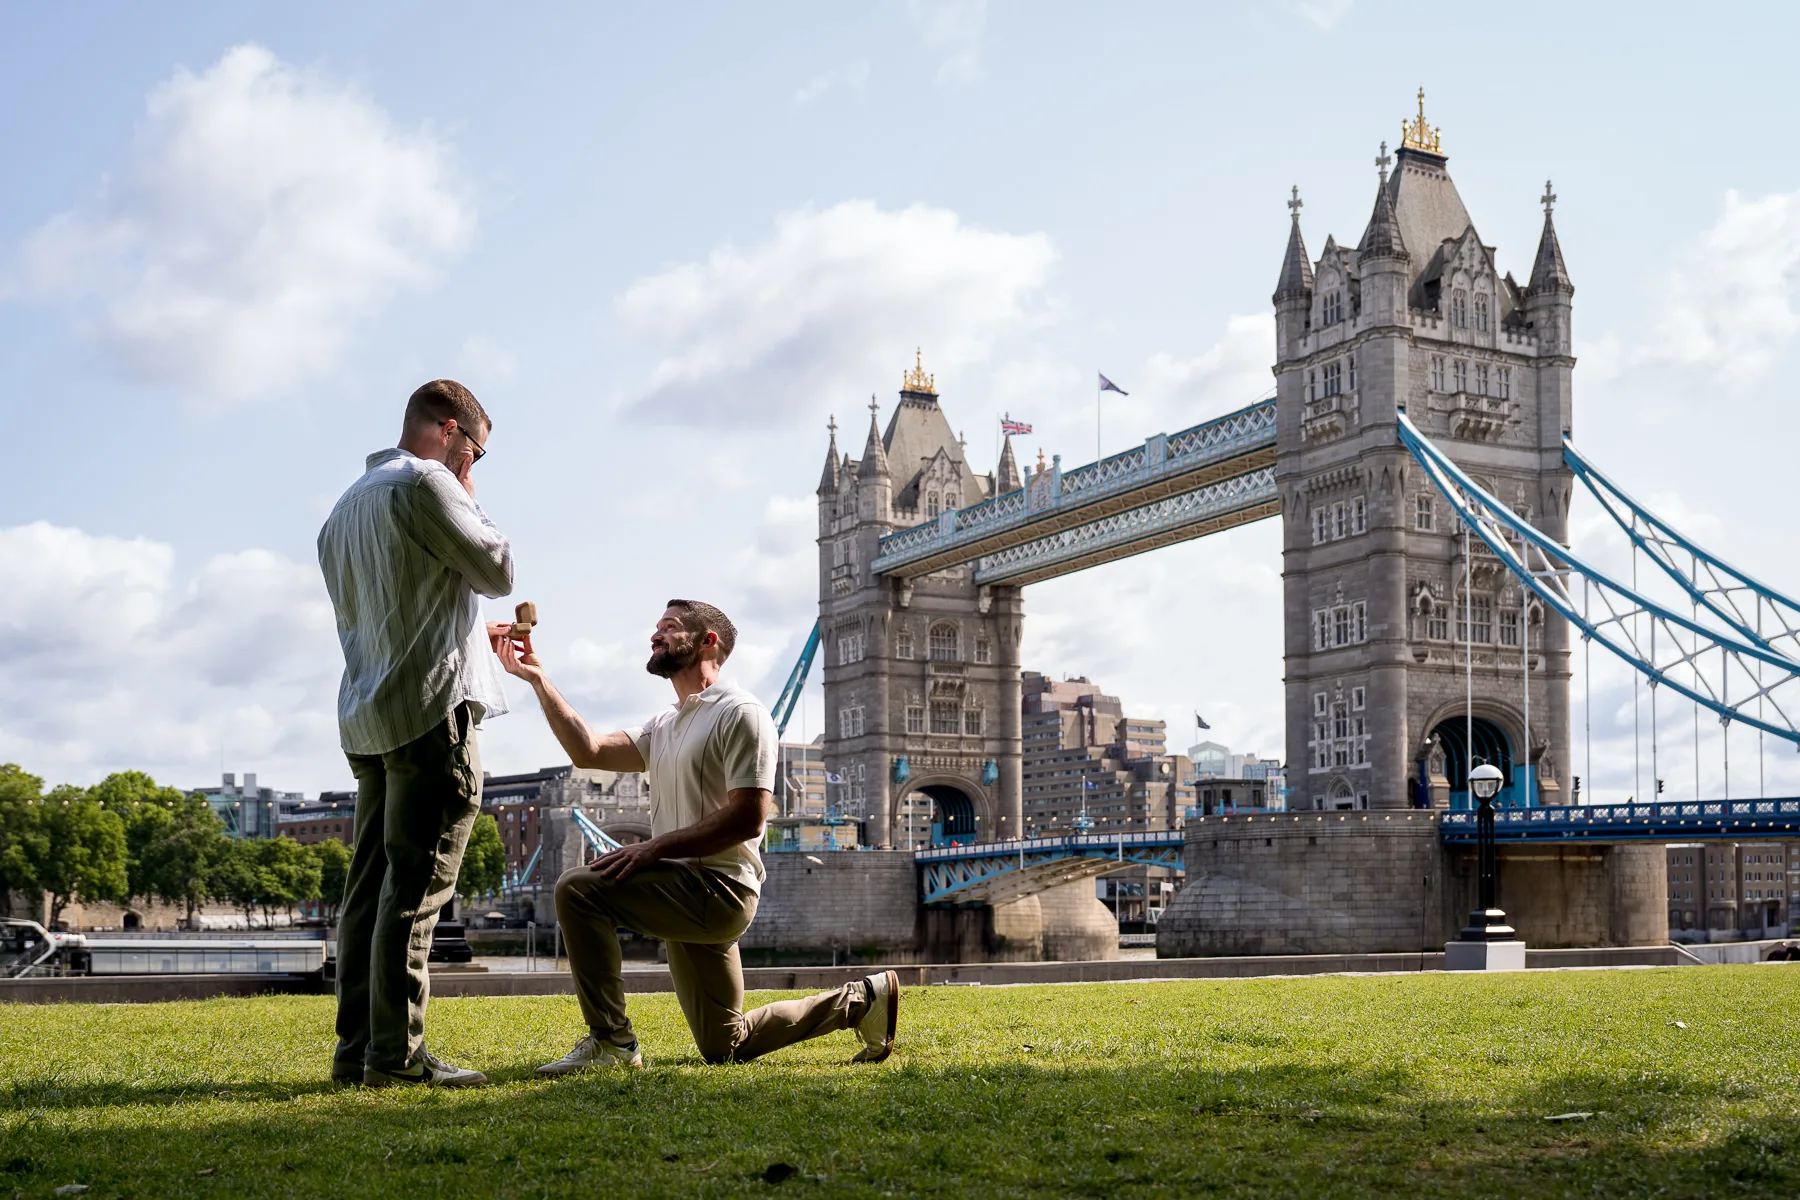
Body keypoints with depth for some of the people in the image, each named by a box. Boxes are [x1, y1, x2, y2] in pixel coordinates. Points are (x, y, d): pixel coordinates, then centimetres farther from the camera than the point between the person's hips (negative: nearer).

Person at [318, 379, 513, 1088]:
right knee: (416, 886, -9)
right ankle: (397, 1052, -9)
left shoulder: (346, 506, 22)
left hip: (367, 719, 9)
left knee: (371, 884, 7)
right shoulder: (425, 483, -7)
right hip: (431, 710, -9)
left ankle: (356, 1048, 7)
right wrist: (468, 499, 10)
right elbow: (498, 572, -3)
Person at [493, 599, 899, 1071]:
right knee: (725, 1046, 16)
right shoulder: (663, 727, 19)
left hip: (717, 889, -10)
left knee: (579, 888, -23)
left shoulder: (740, 713, -8)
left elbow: (747, 818, -18)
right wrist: (537, 678, 0)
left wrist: (655, 847, -21)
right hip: (689, 894, 10)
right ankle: (861, 1000, 27)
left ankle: (610, 1041, -18)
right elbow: (589, 751, 5)